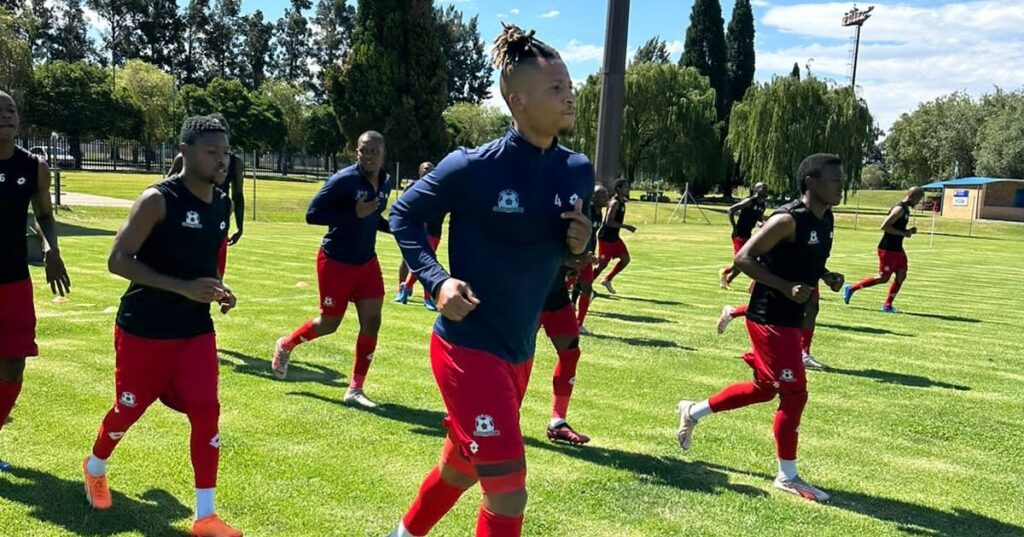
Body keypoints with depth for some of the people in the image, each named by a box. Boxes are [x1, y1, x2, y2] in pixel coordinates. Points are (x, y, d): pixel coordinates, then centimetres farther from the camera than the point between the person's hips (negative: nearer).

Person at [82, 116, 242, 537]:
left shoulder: (222, 205, 4)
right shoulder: (157, 200, -17)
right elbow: (118, 260, -20)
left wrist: (219, 291, -1)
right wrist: (183, 288, -29)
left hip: (196, 329, 5)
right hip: (143, 329, -5)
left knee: (206, 412, -3)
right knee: (129, 410, 12)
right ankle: (95, 468, 47)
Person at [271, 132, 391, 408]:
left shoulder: (385, 182, 3)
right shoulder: (343, 180, -19)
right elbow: (312, 214, -21)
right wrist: (354, 214, -29)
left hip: (367, 262, 6)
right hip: (336, 262, -6)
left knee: (372, 321, -2)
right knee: (329, 323, 7)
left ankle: (355, 389, 10)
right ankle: (286, 345, 38)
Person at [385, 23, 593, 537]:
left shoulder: (577, 172, 0)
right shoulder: (474, 167, -17)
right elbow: (404, 214, -4)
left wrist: (577, 243, -9)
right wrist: (438, 281, -17)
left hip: (519, 352, 7)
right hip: (467, 347, -7)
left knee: (461, 468, 25)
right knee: (508, 490, -8)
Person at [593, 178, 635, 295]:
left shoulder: (622, 202, 9)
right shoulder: (615, 203, -19)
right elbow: (609, 222, -26)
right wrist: (626, 227, -25)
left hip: (614, 237, 9)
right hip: (606, 237, -9)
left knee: (625, 259, 6)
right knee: (603, 264, -4)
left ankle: (607, 280, 15)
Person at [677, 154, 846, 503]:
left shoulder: (826, 219, 9)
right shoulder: (788, 220, -19)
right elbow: (744, 258, -21)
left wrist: (826, 276, 4)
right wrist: (786, 287, -28)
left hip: (790, 319, 10)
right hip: (769, 318, -10)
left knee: (764, 388, 19)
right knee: (794, 393, -4)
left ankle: (693, 412, 37)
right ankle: (788, 477, 13)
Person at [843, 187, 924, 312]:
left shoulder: (906, 209, 14)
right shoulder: (899, 209, -17)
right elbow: (885, 226, -25)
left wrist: (908, 231, 7)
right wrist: (904, 233, -21)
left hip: (897, 249, 10)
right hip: (888, 249, -10)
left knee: (901, 276, 5)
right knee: (883, 278, -5)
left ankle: (887, 305, 11)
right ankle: (851, 289, 6)